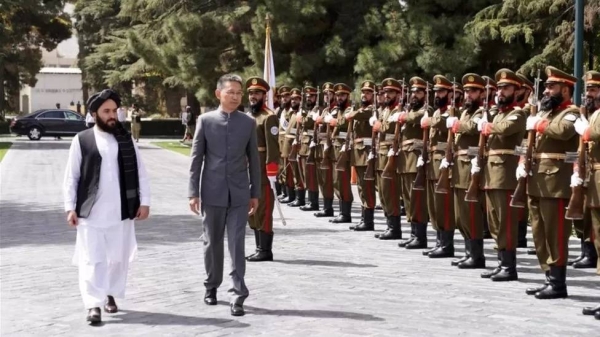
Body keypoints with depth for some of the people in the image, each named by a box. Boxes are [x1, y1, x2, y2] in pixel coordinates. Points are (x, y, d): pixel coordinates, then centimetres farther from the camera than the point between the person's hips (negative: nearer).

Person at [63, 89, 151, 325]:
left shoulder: (126, 139, 7)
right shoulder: (82, 140, 0)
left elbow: (140, 173, 9)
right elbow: (71, 177, 2)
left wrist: (144, 201, 2)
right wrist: (70, 207, -4)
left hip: (121, 212, 3)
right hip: (91, 212, -3)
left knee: (119, 258, 10)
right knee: (92, 260, -5)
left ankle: (111, 295, 28)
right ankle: (94, 305, -3)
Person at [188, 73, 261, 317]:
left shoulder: (249, 123, 3)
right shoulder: (205, 120, 0)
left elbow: (254, 160, 7)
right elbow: (196, 158, 0)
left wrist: (255, 193, 6)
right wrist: (194, 192, -5)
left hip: (239, 193, 0)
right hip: (212, 192, 0)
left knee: (237, 245, -4)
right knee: (212, 242, 11)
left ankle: (237, 296, -4)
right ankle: (212, 286, 29)